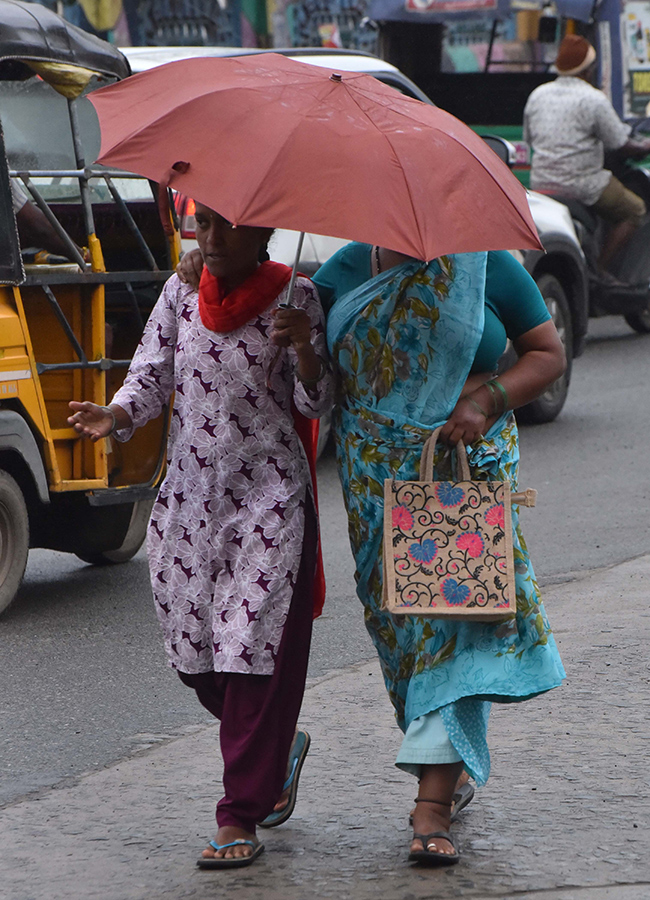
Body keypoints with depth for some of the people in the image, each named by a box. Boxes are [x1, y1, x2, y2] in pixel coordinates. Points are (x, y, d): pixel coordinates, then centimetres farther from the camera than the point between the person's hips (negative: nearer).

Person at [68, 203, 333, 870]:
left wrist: (303, 350, -24)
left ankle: (239, 819, -3)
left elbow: (315, 405, -5)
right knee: (193, 650, 7)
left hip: (267, 498, -4)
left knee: (254, 650, -8)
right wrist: (115, 416, -15)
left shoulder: (295, 297, -5)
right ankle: (278, 748, 35)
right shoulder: (180, 293, 6)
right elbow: (151, 375, 5)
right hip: (188, 495, 5)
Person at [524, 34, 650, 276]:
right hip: (581, 186, -7)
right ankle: (598, 269, 2)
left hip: (540, 183, 7)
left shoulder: (537, 95, 7)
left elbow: (529, 138, 18)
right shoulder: (594, 99, -13)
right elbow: (622, 147, -8)